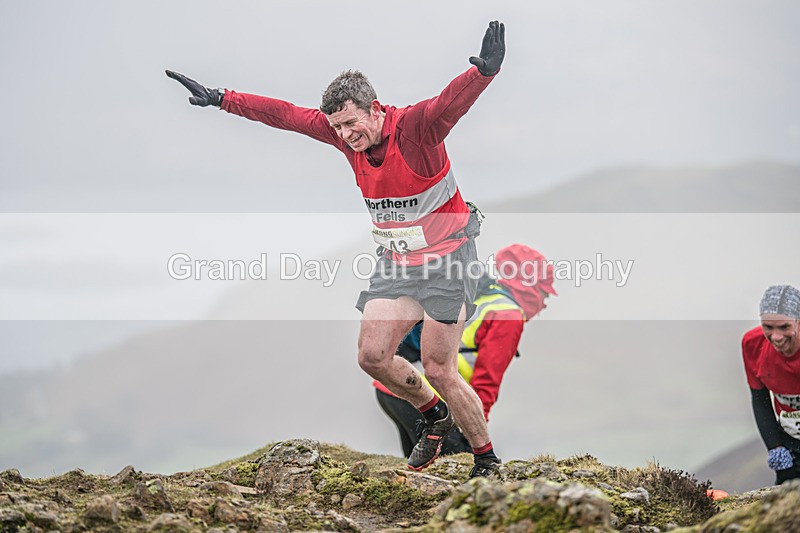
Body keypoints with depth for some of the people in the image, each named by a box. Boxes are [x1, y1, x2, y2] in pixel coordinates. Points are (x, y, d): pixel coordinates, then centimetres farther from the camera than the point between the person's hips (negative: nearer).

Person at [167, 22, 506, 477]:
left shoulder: (416, 127, -22)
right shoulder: (345, 134, -3)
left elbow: (453, 101, -41)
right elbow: (284, 114, 4)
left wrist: (485, 71, -62)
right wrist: (220, 98, 4)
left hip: (446, 258, -7)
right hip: (395, 261, 7)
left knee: (439, 369, -8)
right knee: (372, 356, 1)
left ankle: (488, 460, 9)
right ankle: (435, 415, 28)